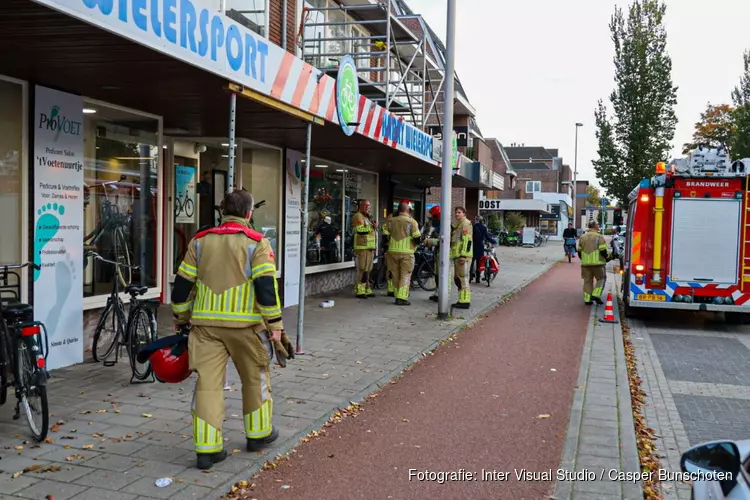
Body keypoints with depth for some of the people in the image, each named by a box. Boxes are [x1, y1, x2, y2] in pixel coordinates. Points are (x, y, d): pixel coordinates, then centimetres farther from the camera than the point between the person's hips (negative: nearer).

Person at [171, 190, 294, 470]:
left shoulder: (200, 242, 8)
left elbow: (182, 283, 9)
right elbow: (266, 287, -12)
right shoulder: (256, 243, -5)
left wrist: (180, 317, 21)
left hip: (205, 323, 3)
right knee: (255, 378, 16)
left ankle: (207, 449, 3)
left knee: (207, 383, 5)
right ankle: (259, 434, 29)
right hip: (244, 324, -3)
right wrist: (275, 324, -7)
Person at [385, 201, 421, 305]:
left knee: (396, 275, 13)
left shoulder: (391, 221, 7)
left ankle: (398, 295, 18)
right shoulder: (411, 222, -6)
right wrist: (416, 242, 11)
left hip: (393, 251, 4)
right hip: (406, 252, -4)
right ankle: (402, 298, -8)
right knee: (405, 275, -1)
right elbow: (417, 238, -8)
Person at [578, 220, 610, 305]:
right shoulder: (599, 237, -6)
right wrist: (607, 257, 8)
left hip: (585, 263, 5)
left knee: (587, 281, 9)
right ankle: (596, 295, -4)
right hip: (597, 263, -5)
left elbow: (579, 251, 14)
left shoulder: (582, 237, 10)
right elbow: (603, 251, -11)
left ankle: (587, 299, 7)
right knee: (601, 279, 10)